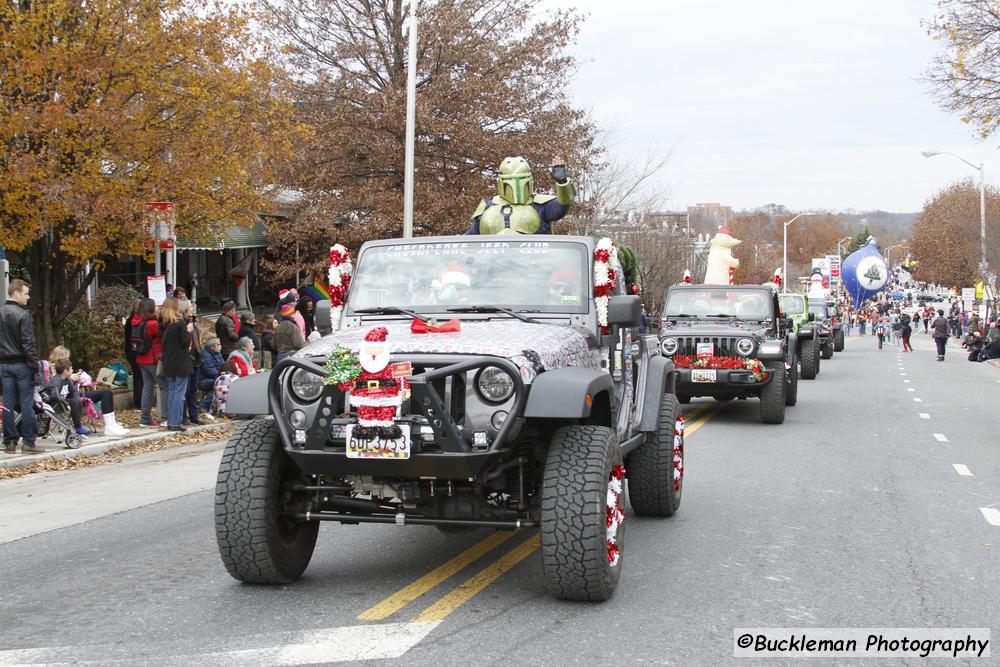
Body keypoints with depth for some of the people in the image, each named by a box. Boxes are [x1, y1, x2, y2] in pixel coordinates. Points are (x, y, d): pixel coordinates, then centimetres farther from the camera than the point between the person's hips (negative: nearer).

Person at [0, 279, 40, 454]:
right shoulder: (23, 315, -12)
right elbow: (28, 344, -15)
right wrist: (34, 366, -11)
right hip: (21, 364, -6)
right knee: (26, 404, -2)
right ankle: (28, 442, -2)